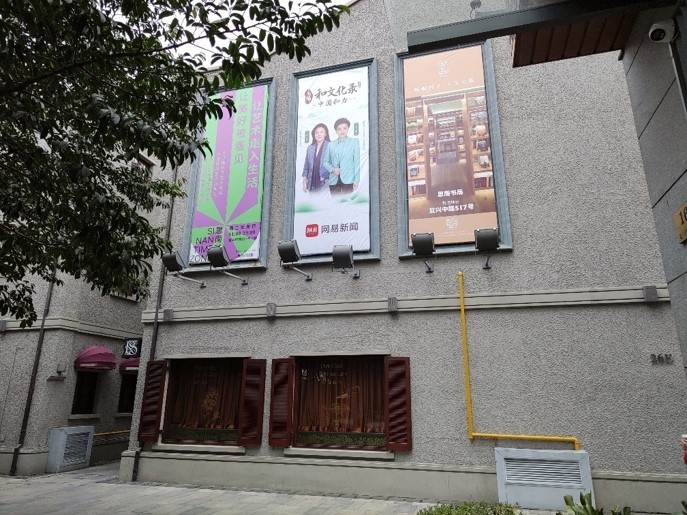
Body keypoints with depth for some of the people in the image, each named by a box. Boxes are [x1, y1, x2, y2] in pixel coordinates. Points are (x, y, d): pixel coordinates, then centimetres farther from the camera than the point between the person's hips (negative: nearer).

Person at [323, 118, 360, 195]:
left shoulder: (354, 142, 9)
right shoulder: (331, 144, 15)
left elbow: (357, 161, 3)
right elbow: (325, 161, 16)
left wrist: (357, 180, -4)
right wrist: (332, 169, -5)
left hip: (348, 180, -2)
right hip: (334, 180, 3)